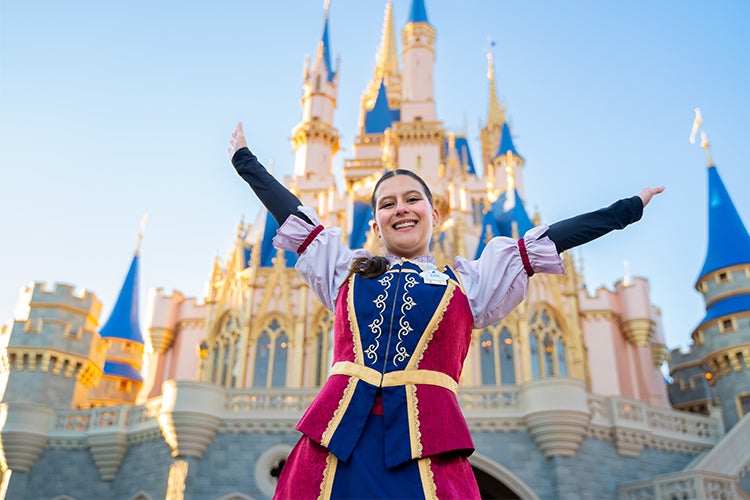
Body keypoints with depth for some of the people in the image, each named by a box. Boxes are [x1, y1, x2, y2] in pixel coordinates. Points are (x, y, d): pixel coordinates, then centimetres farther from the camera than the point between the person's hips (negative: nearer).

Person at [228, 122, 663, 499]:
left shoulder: (470, 281, 17)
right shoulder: (346, 270, 20)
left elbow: (546, 241, 17)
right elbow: (290, 212, 26)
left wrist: (630, 208, 20)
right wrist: (244, 158, 34)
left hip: (424, 442, -1)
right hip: (338, 435, 1)